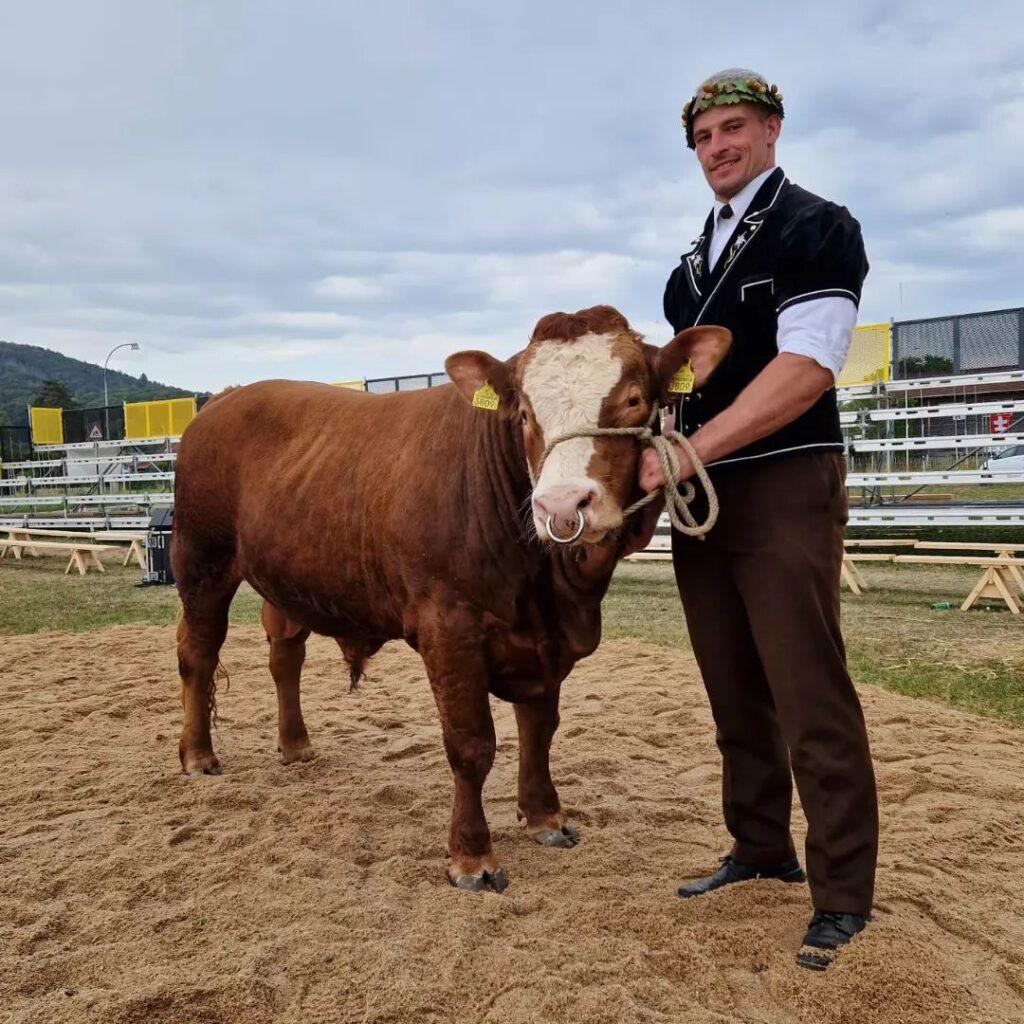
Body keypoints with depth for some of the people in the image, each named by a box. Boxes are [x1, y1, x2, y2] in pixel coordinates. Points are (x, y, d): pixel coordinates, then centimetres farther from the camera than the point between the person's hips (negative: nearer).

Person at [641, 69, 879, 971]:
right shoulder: (695, 260, 18)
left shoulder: (818, 229, -4)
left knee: (810, 698, -4)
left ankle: (843, 893, 9)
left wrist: (690, 451, -21)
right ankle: (762, 848, 28)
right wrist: (661, 457, 10)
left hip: (786, 490, -7)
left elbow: (805, 371, -17)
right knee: (736, 693, 13)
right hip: (702, 495, 7)